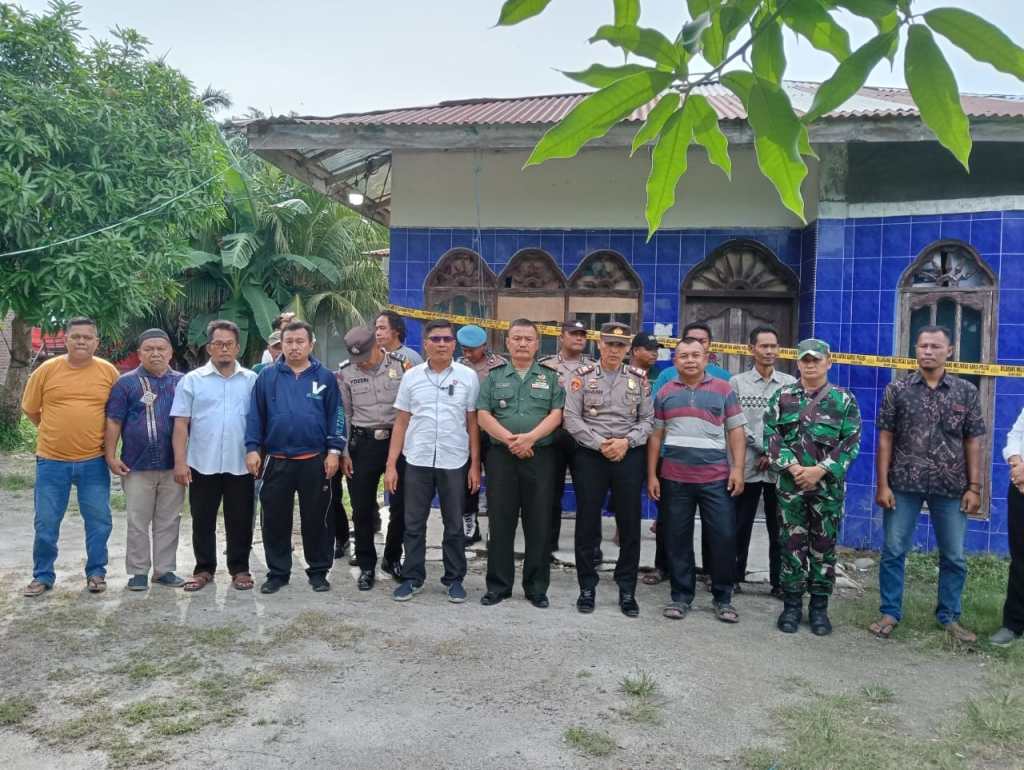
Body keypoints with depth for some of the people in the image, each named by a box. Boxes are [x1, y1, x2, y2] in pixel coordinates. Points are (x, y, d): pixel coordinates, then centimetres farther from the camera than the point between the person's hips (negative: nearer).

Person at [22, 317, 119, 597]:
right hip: (52, 461, 0)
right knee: (46, 523, 8)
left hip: (94, 461, 0)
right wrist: (57, 431, 10)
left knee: (99, 521, 6)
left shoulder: (109, 371, -1)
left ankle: (96, 573, 22)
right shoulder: (46, 370, -2)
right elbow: (30, 410, 9)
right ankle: (43, 576, 23)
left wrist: (93, 434, 8)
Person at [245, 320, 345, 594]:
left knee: (316, 519, 7)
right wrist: (252, 448, -3)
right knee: (275, 520, 8)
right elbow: (255, 415, 5)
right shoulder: (267, 376, 4)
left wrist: (334, 451, -4)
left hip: (315, 461, -1)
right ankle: (277, 572, 21)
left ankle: (318, 571, 20)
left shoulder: (325, 377, 3)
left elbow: (336, 416, 3)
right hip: (276, 461, 1)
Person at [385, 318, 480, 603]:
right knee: (414, 524, 9)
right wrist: (391, 465, 1)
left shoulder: (468, 376, 0)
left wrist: (475, 465, -2)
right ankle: (412, 578, 22)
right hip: (417, 461, 1)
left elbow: (472, 423, 2)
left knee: (454, 525, 9)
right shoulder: (411, 376, 3)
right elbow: (401, 423, 5)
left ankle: (454, 579, 22)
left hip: (455, 462, -1)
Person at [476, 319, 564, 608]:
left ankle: (536, 587, 13)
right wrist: (509, 439, -15)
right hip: (501, 456, 0)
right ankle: (498, 584, 14)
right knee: (500, 522, 4)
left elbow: (556, 415, -1)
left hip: (540, 457, 0)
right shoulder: (494, 377, 9)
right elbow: (483, 415, 0)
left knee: (538, 524, 3)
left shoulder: (550, 378, 9)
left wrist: (530, 437, -17)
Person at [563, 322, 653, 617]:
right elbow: (571, 419, -4)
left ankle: (627, 590, 17)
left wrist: (626, 442, -10)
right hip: (590, 455, -1)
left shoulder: (639, 379, 7)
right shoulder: (582, 377, 2)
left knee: (630, 523, 5)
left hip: (629, 456, 1)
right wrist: (599, 444, -13)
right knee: (587, 522, 4)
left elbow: (647, 420, 6)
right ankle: (587, 587, 18)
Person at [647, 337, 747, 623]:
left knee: (724, 537, 0)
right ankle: (681, 596, 19)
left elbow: (736, 431, 4)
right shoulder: (665, 393, 8)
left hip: (716, 478, -1)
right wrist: (651, 475, 4)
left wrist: (738, 468, -6)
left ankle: (723, 598, 15)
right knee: (677, 540, 7)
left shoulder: (723, 390, 5)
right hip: (674, 479, 1)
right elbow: (655, 436, 9)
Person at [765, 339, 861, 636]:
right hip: (790, 483, 0)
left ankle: (819, 606, 19)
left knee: (824, 546, 7)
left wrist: (819, 470, -13)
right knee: (792, 544, 5)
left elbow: (851, 442, -3)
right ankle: (792, 605, 16)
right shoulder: (782, 397, 5)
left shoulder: (844, 399, 3)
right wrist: (792, 467, -14)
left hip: (828, 484, 0)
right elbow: (771, 435, -1)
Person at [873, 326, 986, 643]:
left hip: (951, 487, 1)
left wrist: (974, 487, -1)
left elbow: (972, 442, 5)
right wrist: (882, 484, -5)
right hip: (903, 485, -1)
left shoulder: (967, 392, 3)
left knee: (954, 556, 9)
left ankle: (949, 617, 26)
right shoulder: (897, 390, 0)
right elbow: (885, 439, 0)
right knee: (893, 551, 4)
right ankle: (890, 613, 17)